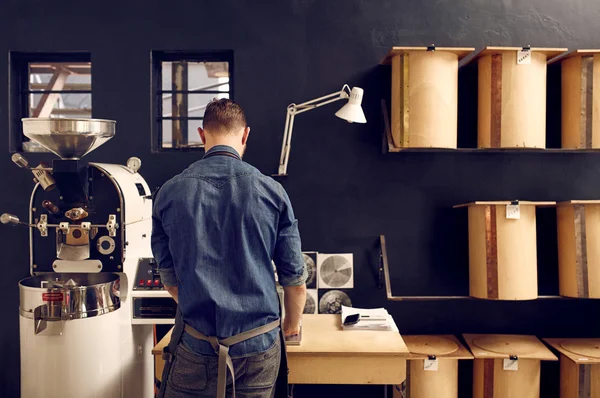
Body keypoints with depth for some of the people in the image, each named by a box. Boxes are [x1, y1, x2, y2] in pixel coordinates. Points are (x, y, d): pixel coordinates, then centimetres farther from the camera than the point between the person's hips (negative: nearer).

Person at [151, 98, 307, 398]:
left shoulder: (169, 193, -3)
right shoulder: (271, 191, -7)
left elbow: (169, 278, 6)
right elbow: (294, 275, -1)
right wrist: (292, 325, 18)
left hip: (197, 345, 0)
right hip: (260, 345, 0)